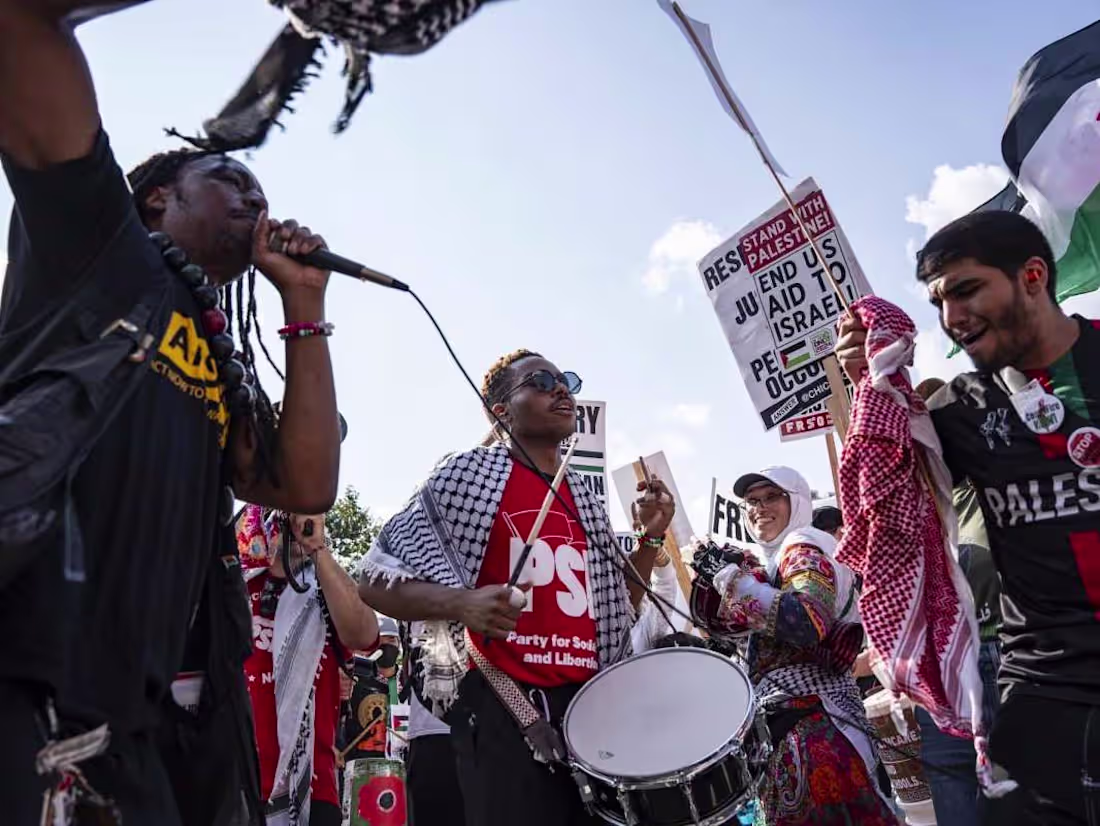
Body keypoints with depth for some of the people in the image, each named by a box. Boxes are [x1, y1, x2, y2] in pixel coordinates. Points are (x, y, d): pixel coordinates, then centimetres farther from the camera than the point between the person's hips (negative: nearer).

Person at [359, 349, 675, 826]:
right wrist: (463, 603, -22)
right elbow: (374, 581, -5)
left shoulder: (587, 503, 15)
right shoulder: (468, 476, -3)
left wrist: (652, 538, 7)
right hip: (503, 706, -6)